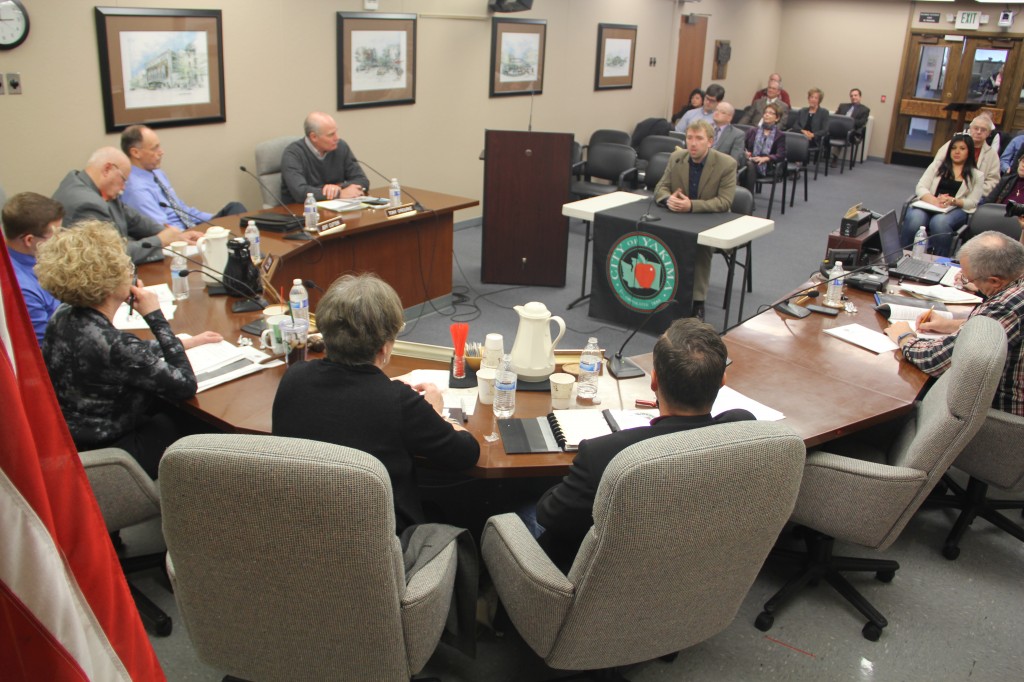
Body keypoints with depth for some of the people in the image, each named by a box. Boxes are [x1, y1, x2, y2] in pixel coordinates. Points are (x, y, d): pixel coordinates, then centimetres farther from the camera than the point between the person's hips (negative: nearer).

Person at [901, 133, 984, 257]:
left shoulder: (977, 176, 17)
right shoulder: (937, 165, 20)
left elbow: (972, 202, 6)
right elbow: (920, 188, 6)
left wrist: (952, 201, -17)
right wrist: (935, 201, -16)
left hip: (955, 210, -1)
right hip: (928, 205, 1)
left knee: (939, 222, -38)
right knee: (914, 220, -36)